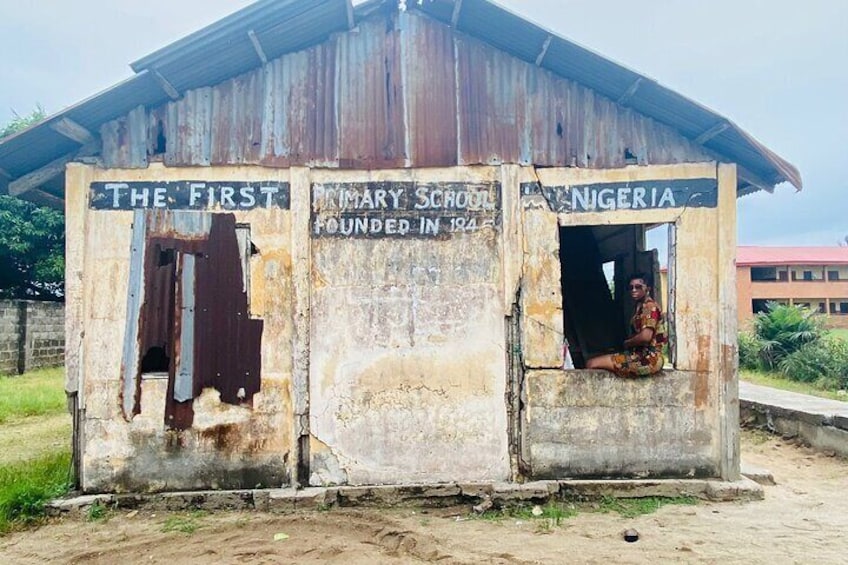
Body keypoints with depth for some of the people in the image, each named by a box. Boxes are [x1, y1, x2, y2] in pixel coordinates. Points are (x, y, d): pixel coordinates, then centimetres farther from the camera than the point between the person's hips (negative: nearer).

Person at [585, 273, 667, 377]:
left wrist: (627, 343, -5)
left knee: (591, 364, -15)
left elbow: (645, 336, -22)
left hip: (647, 359, -10)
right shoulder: (640, 307, 18)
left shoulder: (650, 306, -11)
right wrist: (628, 342, -2)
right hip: (639, 355, 10)